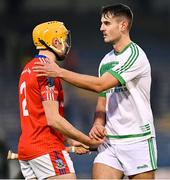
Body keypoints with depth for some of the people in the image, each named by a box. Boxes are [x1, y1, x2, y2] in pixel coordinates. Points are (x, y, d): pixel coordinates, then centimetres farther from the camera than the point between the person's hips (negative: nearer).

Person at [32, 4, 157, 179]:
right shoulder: (106, 60, 14)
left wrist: (60, 72, -19)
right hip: (109, 139, 7)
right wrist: (98, 123, -6)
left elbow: (100, 85, -21)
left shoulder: (135, 55, -13)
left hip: (137, 139, -7)